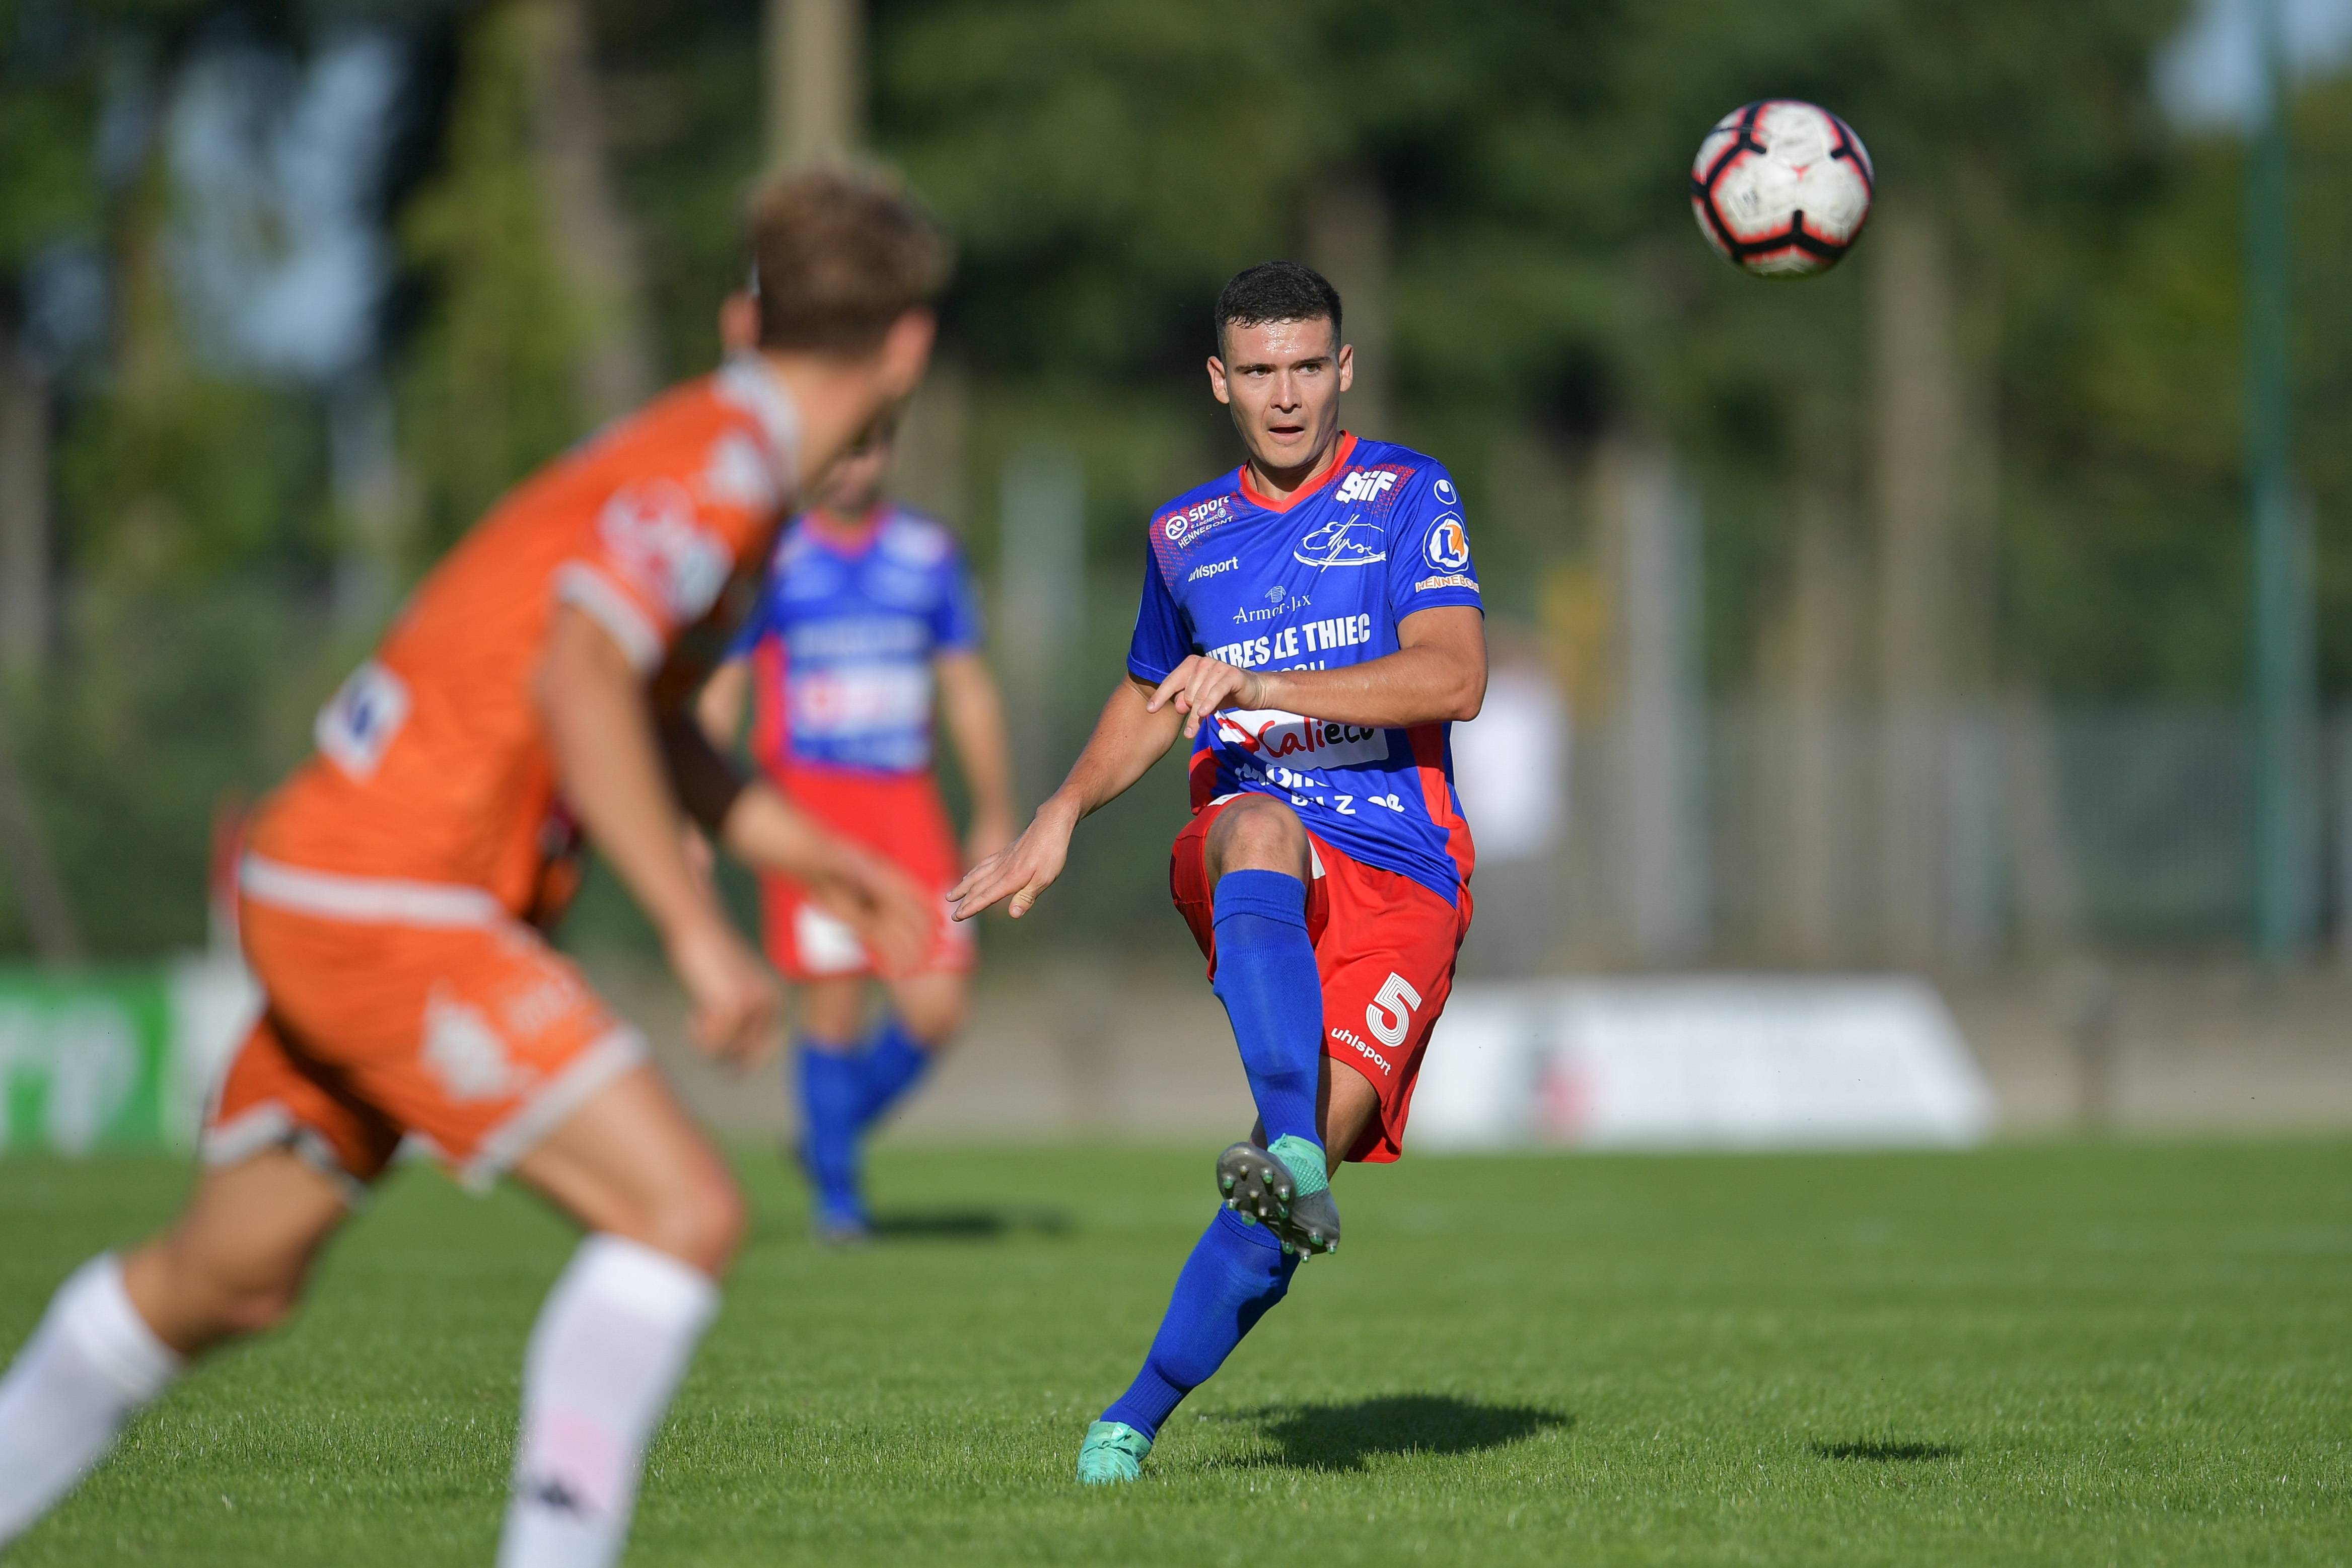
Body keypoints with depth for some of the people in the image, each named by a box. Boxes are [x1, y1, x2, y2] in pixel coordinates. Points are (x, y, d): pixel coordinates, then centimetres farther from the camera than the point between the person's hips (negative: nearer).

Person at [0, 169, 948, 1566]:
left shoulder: (709, 455, 15)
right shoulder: (726, 468, -15)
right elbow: (579, 679, -28)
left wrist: (809, 854, 32)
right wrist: (698, 931, -29)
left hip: (325, 888, 10)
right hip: (396, 911, -10)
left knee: (224, 1284, 21)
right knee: (686, 1212, -17)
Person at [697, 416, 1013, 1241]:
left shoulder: (929, 554, 9)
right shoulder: (769, 560, 0)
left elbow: (969, 690, 15)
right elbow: (718, 695, 4)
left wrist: (995, 817, 13)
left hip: (905, 802, 3)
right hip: (807, 798, -3)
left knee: (936, 1011, -6)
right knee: (834, 1008, -6)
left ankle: (836, 1133, 19)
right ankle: (837, 1194, 9)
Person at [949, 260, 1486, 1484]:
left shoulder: (1407, 496, 4)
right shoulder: (1184, 535, 17)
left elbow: (1455, 677, -11)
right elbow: (1150, 698, 35)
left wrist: (1263, 685, -19)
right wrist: (1062, 815, 21)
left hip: (1403, 878, -2)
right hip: (1247, 852, 2)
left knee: (1317, 1145, -19)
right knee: (1259, 825, -39)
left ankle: (1139, 1415, -4)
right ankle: (1292, 1159, -58)